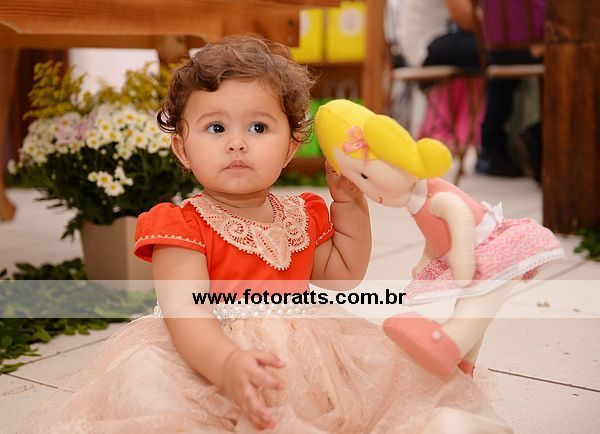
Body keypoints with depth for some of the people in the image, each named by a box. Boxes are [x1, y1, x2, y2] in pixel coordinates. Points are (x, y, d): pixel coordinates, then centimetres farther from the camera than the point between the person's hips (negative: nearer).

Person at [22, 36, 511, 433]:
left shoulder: (303, 215, 9)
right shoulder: (183, 227, -11)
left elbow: (342, 277, 20)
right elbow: (186, 315, -24)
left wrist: (349, 201, 10)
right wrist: (228, 365, -45)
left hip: (302, 358, 5)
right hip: (204, 363, -5)